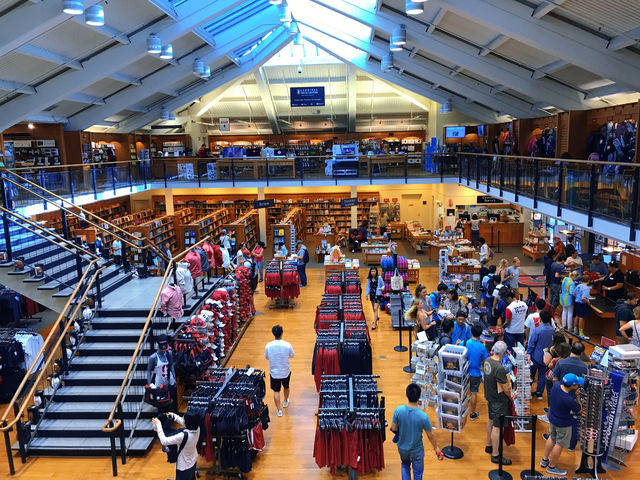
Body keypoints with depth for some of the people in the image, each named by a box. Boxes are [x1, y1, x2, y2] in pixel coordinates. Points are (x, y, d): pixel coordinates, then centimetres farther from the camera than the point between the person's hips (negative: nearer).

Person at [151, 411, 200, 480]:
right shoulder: (197, 428, -19)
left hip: (184, 467, -6)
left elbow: (164, 441, -31)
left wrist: (158, 425, -24)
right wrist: (173, 416, -4)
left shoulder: (183, 436, -39)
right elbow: (184, 423, 2)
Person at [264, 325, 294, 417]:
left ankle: (279, 410, 17)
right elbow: (292, 355, -4)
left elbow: (266, 357, -1)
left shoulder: (268, 345, -18)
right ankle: (285, 401, 49)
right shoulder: (287, 345, -21)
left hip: (274, 372, 0)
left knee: (276, 391, 13)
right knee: (286, 387, 26)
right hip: (286, 371, 1)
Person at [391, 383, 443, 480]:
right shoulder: (423, 416, -30)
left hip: (402, 448, 2)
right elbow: (430, 435, -15)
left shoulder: (398, 411, -25)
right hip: (417, 450, -2)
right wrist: (436, 448, 4)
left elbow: (393, 428, -12)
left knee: (405, 465, 32)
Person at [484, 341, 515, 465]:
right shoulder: (499, 368, -30)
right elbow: (506, 388, -21)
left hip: (490, 396, 9)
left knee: (491, 421, 24)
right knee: (497, 427, 2)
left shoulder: (487, 361, -4)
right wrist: (510, 396, -3)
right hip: (499, 400, -9)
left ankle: (489, 446, 41)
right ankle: (495, 455, 12)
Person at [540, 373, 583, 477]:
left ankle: (545, 460, 46)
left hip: (552, 418, 7)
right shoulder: (569, 400, -37)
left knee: (552, 438, 28)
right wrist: (577, 396, -15)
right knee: (560, 444, 14)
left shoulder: (556, 385, -18)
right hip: (563, 424, -7)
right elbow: (577, 409, -18)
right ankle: (551, 467, 32)